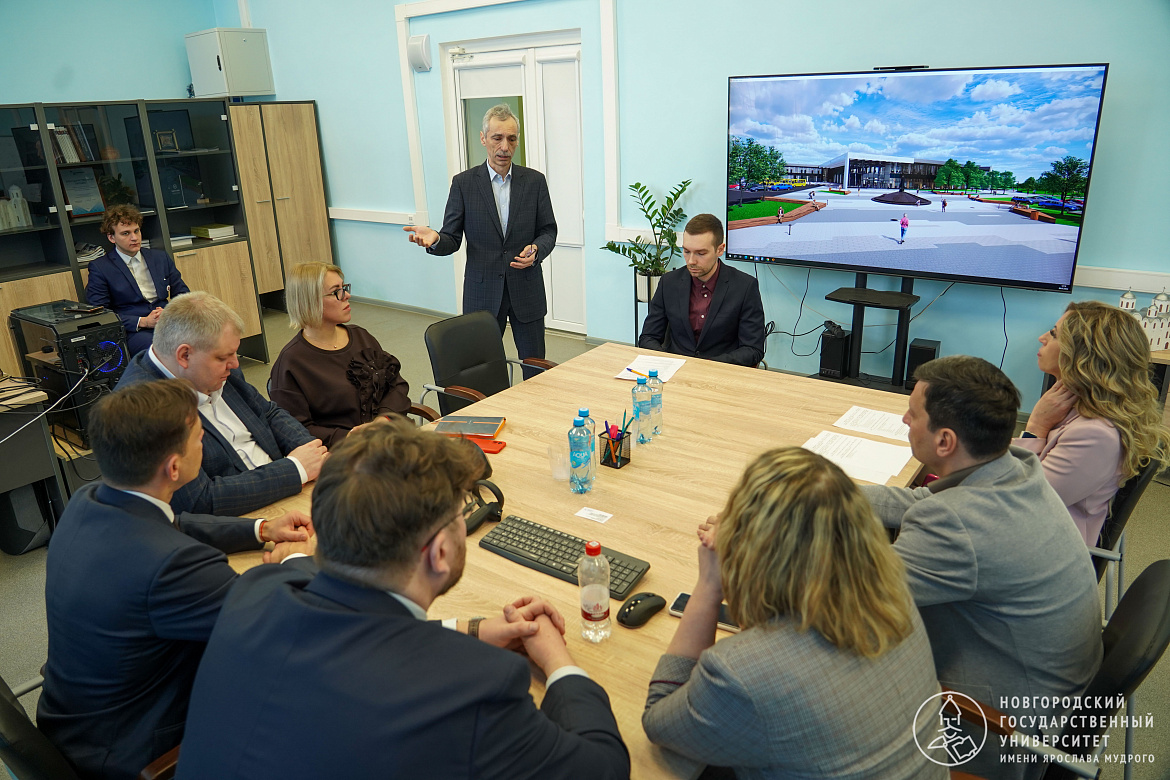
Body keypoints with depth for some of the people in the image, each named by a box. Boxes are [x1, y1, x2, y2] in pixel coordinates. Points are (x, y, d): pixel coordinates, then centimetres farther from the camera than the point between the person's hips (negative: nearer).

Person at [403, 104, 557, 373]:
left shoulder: (534, 181, 4)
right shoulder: (463, 183, 0)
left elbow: (548, 231, 7)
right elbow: (452, 238, 0)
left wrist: (536, 249, -15)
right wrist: (435, 240, -23)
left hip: (527, 291, 1)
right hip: (483, 293, -1)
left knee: (535, 370, 8)